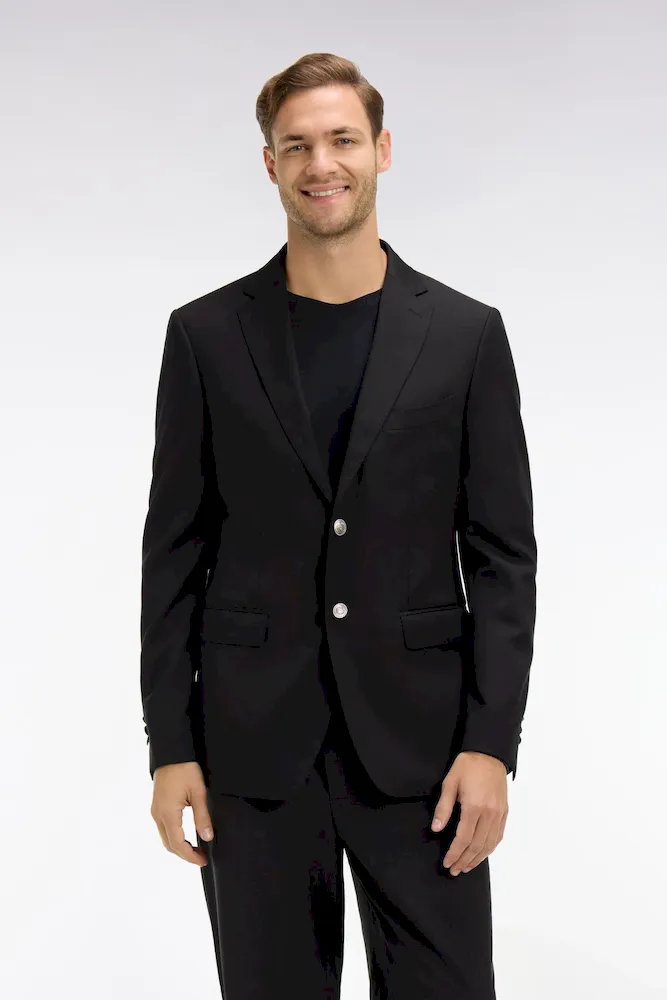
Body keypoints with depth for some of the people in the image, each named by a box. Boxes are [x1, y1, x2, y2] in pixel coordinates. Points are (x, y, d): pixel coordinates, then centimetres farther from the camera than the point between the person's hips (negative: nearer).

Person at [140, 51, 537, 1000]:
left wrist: (492, 743, -7)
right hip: (253, 743, 1)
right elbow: (175, 554, 4)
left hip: (417, 740, 0)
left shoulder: (466, 334, 2)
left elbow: (503, 557, 1)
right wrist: (170, 746, -1)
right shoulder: (206, 335, 3)